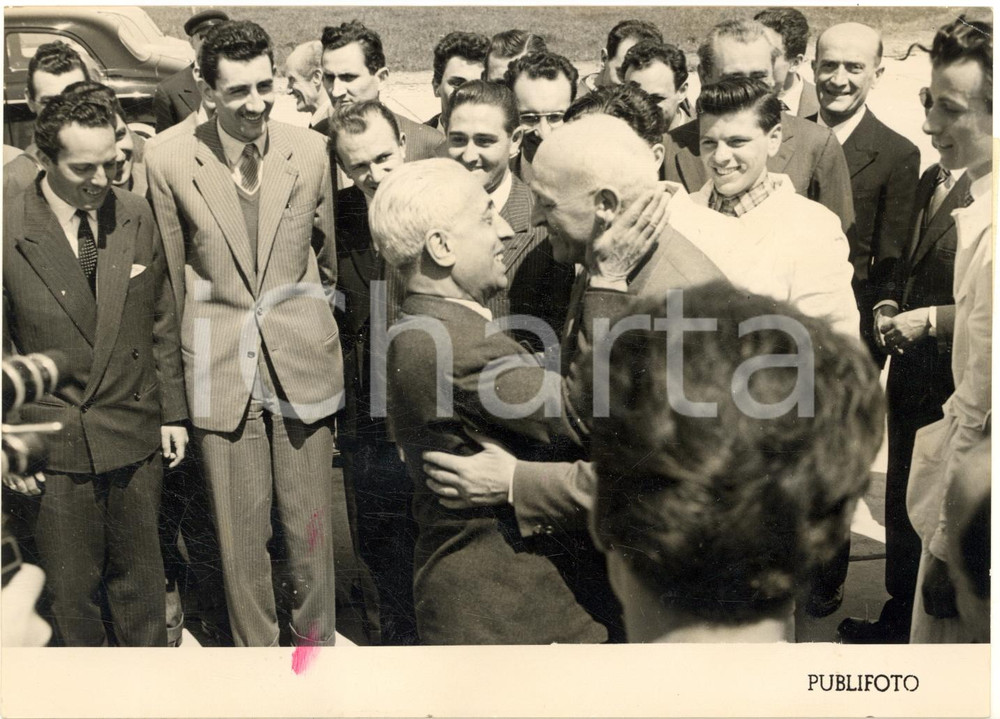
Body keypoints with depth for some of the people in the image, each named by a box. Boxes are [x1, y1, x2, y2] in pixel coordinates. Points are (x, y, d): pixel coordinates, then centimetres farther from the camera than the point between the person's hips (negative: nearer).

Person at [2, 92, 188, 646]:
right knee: (70, 586, 11)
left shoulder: (138, 217, -1)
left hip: (136, 435, 3)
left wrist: (173, 412, 6)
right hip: (53, 445, -2)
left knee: (139, 574, 16)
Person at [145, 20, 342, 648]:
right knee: (240, 537, 8)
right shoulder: (171, 164, -4)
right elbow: (172, 282, 4)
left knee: (311, 528, 9)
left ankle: (316, 641, 30)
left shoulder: (311, 152, 0)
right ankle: (255, 648, 29)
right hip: (220, 373, -1)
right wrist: (185, 371, 9)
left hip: (303, 363, 1)